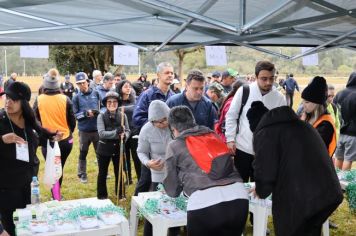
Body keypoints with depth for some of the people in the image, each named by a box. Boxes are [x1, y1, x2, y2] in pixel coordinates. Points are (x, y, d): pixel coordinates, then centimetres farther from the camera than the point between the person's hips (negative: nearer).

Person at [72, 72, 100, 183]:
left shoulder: (96, 93, -1)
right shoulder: (76, 97, -4)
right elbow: (75, 115, -6)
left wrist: (98, 111, -12)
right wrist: (86, 113, -19)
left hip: (97, 128, 1)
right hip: (84, 130, -1)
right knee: (83, 153, 10)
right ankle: (82, 174, 24)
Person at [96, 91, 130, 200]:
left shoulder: (123, 116, -4)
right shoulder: (101, 116, -9)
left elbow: (128, 131, -1)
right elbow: (101, 133, -19)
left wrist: (124, 135, -24)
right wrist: (116, 132, -31)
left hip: (118, 148, 1)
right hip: (104, 149, -1)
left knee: (119, 172, 15)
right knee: (102, 173, 12)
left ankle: (120, 194, 32)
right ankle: (102, 195, 28)